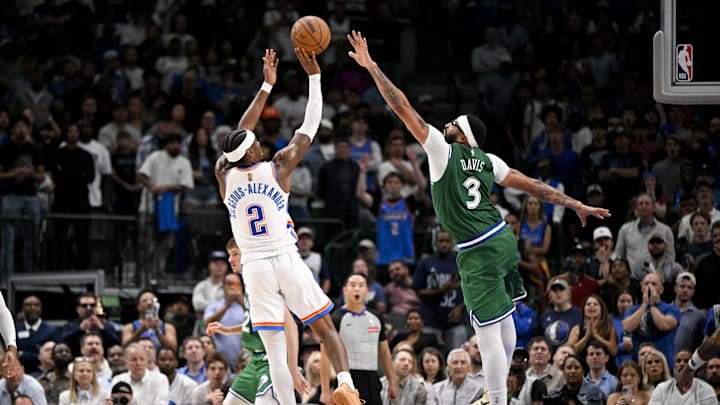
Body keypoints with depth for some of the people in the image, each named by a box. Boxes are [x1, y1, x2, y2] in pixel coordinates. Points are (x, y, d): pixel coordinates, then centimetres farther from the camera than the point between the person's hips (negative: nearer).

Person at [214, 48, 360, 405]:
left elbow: (239, 133, 17)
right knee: (326, 329, 5)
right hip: (287, 261, -2)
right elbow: (309, 128, 4)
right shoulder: (277, 168, -4)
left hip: (255, 267, 2)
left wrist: (267, 85, 23)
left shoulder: (224, 174, 2)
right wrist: (314, 75, 9)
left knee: (275, 348, -1)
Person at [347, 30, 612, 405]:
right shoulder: (488, 161, 6)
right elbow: (533, 186, 8)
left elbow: (402, 107, -12)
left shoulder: (443, 150, -11)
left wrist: (371, 67, -10)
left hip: (478, 253, -9)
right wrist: (576, 205, 16)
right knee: (503, 317, 20)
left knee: (488, 332, -5)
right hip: (503, 239, 9)